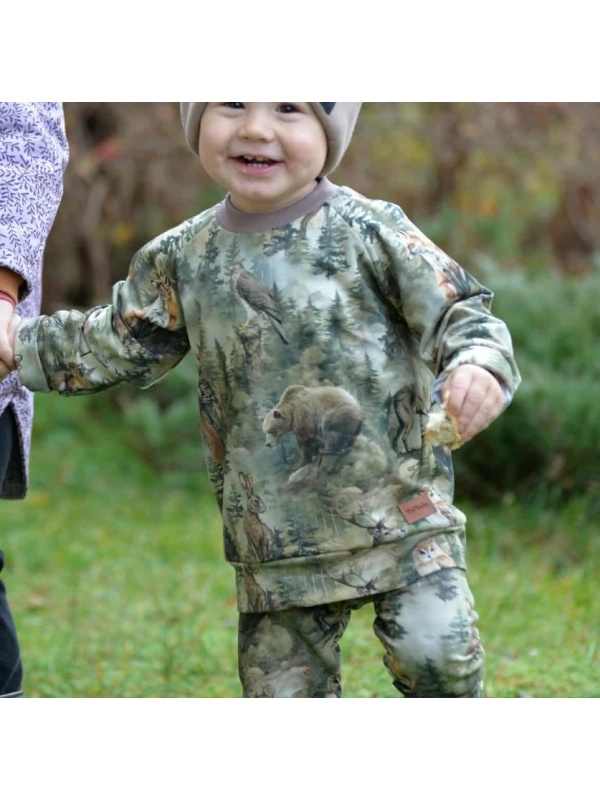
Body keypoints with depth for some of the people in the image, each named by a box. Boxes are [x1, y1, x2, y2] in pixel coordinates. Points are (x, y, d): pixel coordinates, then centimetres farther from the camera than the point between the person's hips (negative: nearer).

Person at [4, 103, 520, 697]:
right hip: (275, 546, 3)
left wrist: (477, 366, -26)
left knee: (437, 653, -16)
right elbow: (114, 347, 18)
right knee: (283, 689, 8)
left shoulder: (367, 230, -7)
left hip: (400, 513, -3)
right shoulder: (185, 259, 4)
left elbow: (459, 313, -6)